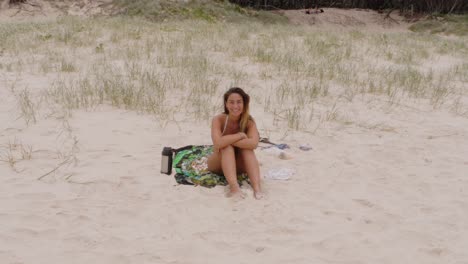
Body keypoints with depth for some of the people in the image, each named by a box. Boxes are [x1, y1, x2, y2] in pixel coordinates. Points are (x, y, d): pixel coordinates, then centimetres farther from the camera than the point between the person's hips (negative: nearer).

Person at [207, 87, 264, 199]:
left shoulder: (249, 121, -14)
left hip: (238, 165, 2)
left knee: (247, 148, -27)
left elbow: (254, 143, -34)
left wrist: (227, 140, -34)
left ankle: (257, 187, -42)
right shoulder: (218, 119, -20)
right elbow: (218, 143, -38)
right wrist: (240, 135, -30)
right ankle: (234, 187, -48)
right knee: (227, 147, -31)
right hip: (218, 164, -2)